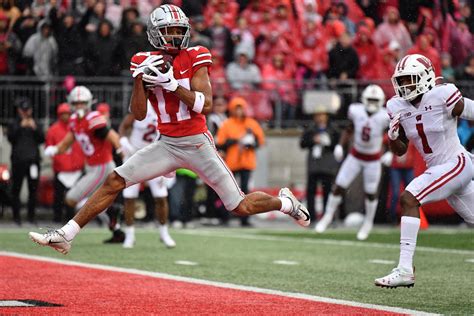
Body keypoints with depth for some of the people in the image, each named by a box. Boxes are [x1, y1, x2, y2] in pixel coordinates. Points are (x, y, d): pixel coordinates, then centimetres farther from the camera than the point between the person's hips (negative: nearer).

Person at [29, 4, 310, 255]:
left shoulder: (195, 59, -7)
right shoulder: (147, 62, 2)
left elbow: (206, 105, -16)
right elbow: (138, 114, -2)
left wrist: (172, 84, -23)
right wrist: (139, 79, -16)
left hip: (198, 144, -3)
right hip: (167, 145, 3)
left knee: (242, 207, -3)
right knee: (114, 181, -8)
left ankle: (285, 202, 28)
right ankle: (66, 235, -3)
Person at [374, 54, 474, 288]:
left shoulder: (443, 96, -17)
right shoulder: (397, 106, 3)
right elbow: (400, 150, 11)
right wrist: (393, 136, -9)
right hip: (438, 169, 7)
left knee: (408, 199, -20)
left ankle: (405, 270, -21)